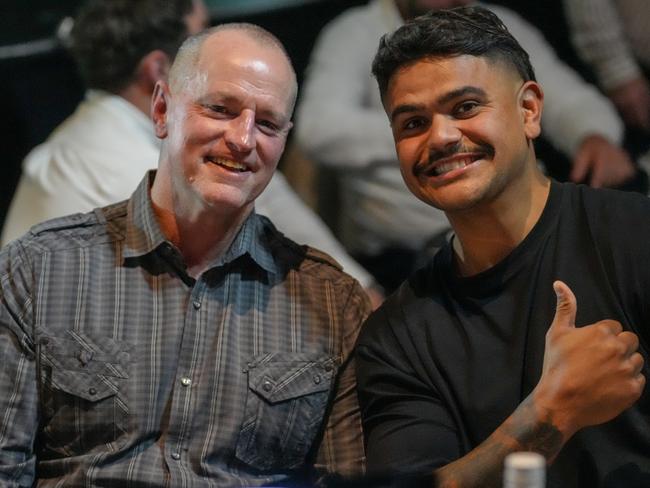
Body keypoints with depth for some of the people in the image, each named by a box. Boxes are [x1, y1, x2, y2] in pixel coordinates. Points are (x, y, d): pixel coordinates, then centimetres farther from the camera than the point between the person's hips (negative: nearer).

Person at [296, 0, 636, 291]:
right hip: (407, 249, -4)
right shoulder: (355, 34, -2)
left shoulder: (502, 28, 14)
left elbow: (570, 99, 7)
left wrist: (596, 137, -18)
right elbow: (319, 129, -18)